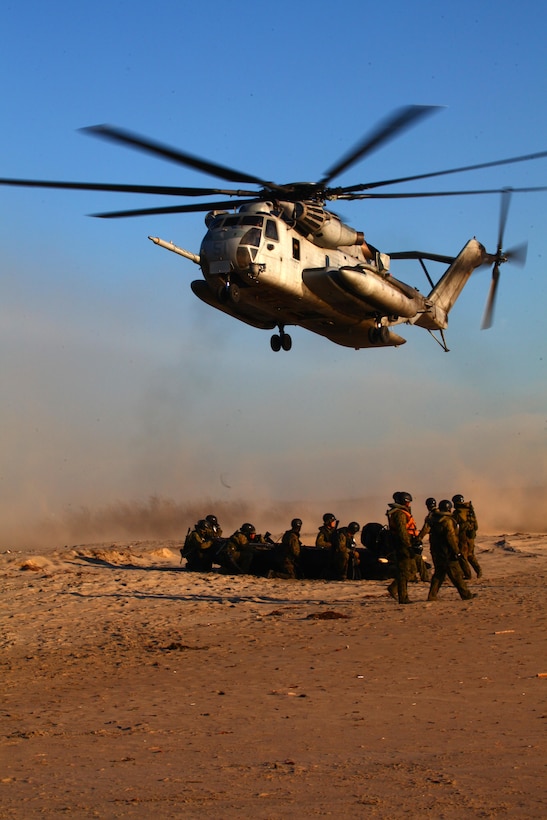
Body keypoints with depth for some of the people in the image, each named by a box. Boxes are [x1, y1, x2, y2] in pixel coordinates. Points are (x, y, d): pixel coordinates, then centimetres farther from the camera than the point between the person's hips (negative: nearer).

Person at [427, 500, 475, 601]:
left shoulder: (434, 519, 11)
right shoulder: (448, 520, -15)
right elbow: (451, 537, -20)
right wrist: (457, 551, -15)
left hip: (436, 552, 8)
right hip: (447, 553, -8)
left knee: (439, 574, 13)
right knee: (456, 574, 0)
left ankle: (432, 596, 7)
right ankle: (465, 594, 7)